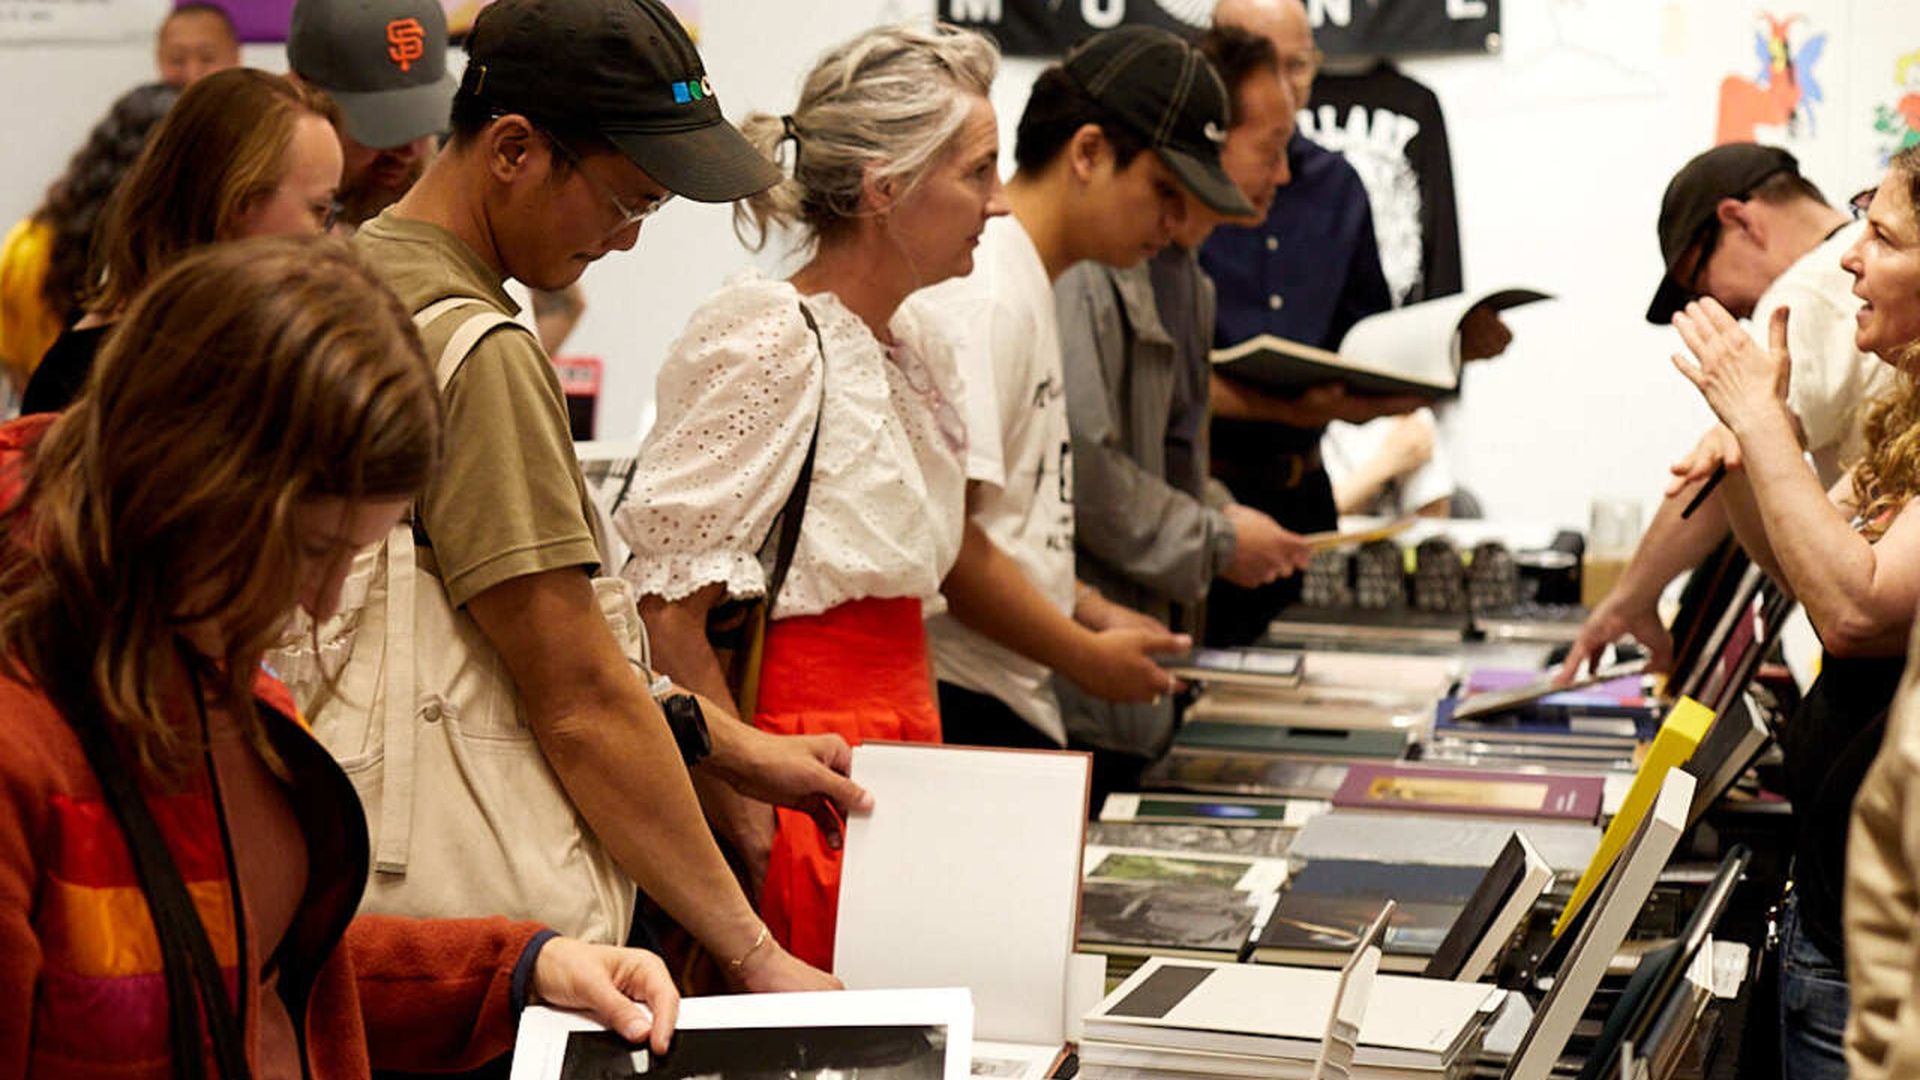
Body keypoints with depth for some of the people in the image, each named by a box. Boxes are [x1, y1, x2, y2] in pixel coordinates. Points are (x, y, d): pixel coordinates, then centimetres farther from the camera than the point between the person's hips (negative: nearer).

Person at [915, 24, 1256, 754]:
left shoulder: (1031, 283, 17)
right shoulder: (984, 296, -14)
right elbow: (939, 536, -19)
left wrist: (1088, 610, 14)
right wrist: (1086, 656, -11)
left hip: (1014, 702, 9)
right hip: (964, 705, -9)